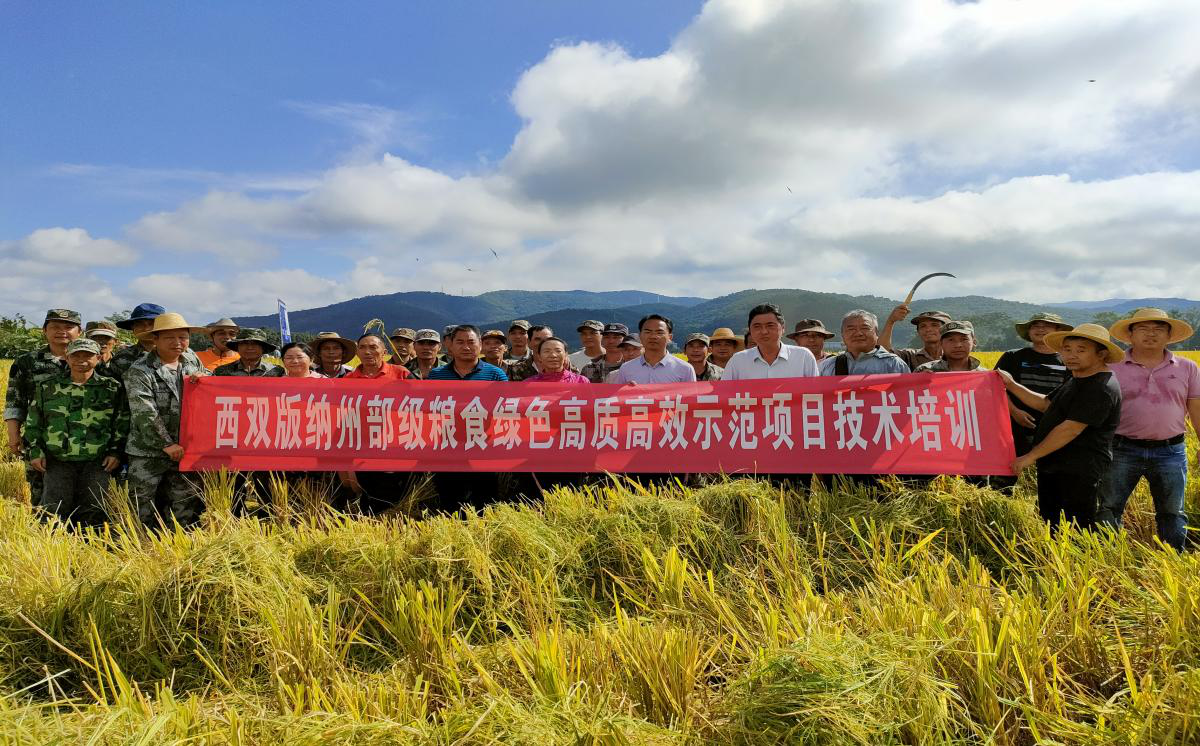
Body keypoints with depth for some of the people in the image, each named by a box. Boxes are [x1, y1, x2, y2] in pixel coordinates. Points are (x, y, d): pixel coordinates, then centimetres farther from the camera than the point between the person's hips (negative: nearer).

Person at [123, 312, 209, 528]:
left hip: (183, 450, 5)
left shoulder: (192, 362, 9)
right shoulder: (140, 371, -8)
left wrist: (203, 377, -2)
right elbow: (144, 414, -14)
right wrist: (166, 444, -16)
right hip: (147, 452, -5)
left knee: (188, 504, 9)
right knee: (142, 510, 3)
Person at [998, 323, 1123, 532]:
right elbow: (1045, 404, 24)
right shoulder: (1076, 381, 16)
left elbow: (1071, 429, -23)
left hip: (1078, 473, -10)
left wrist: (1031, 457, -18)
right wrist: (1011, 385, 12)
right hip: (1053, 468, 10)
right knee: (1051, 528, 16)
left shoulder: (1101, 388, -18)